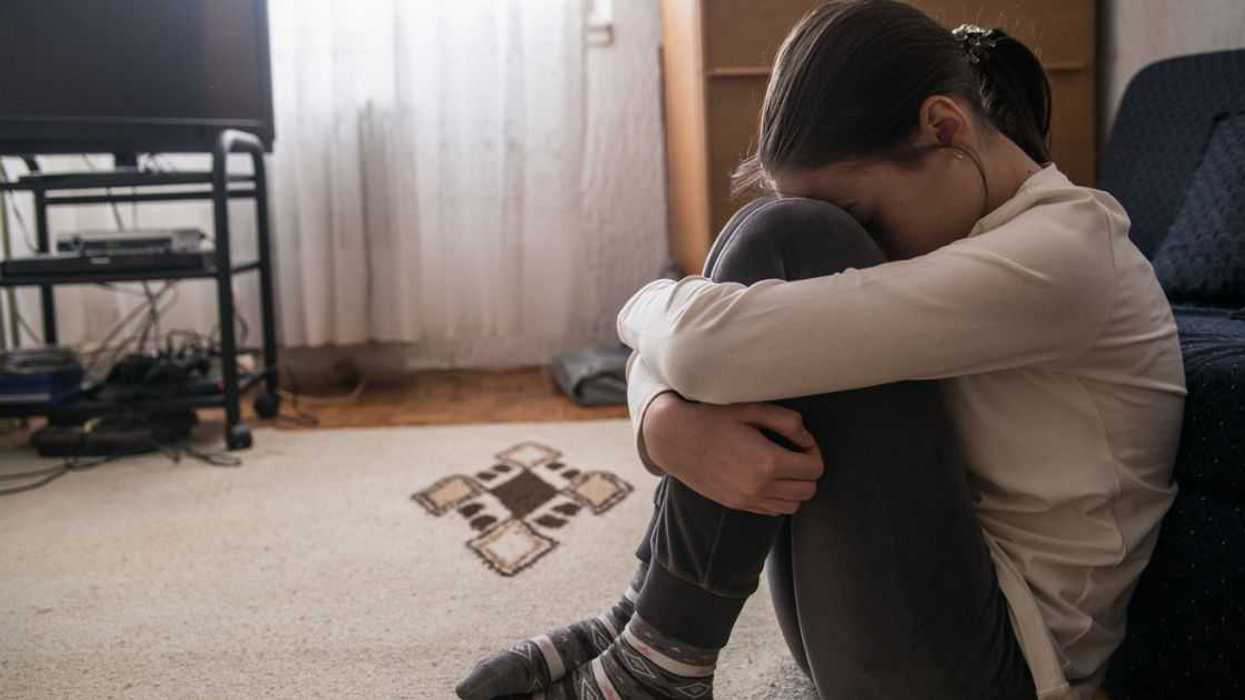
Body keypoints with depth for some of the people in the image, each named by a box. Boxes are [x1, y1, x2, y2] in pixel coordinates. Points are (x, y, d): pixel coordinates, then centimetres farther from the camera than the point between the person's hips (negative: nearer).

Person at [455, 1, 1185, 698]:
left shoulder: (1059, 255, -20)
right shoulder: (936, 223, 6)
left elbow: (710, 343, -31)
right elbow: (683, 354, -1)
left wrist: (647, 304, -8)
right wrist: (666, 422, -24)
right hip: (897, 599, 8)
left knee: (784, 246, -21)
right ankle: (649, 623, -3)